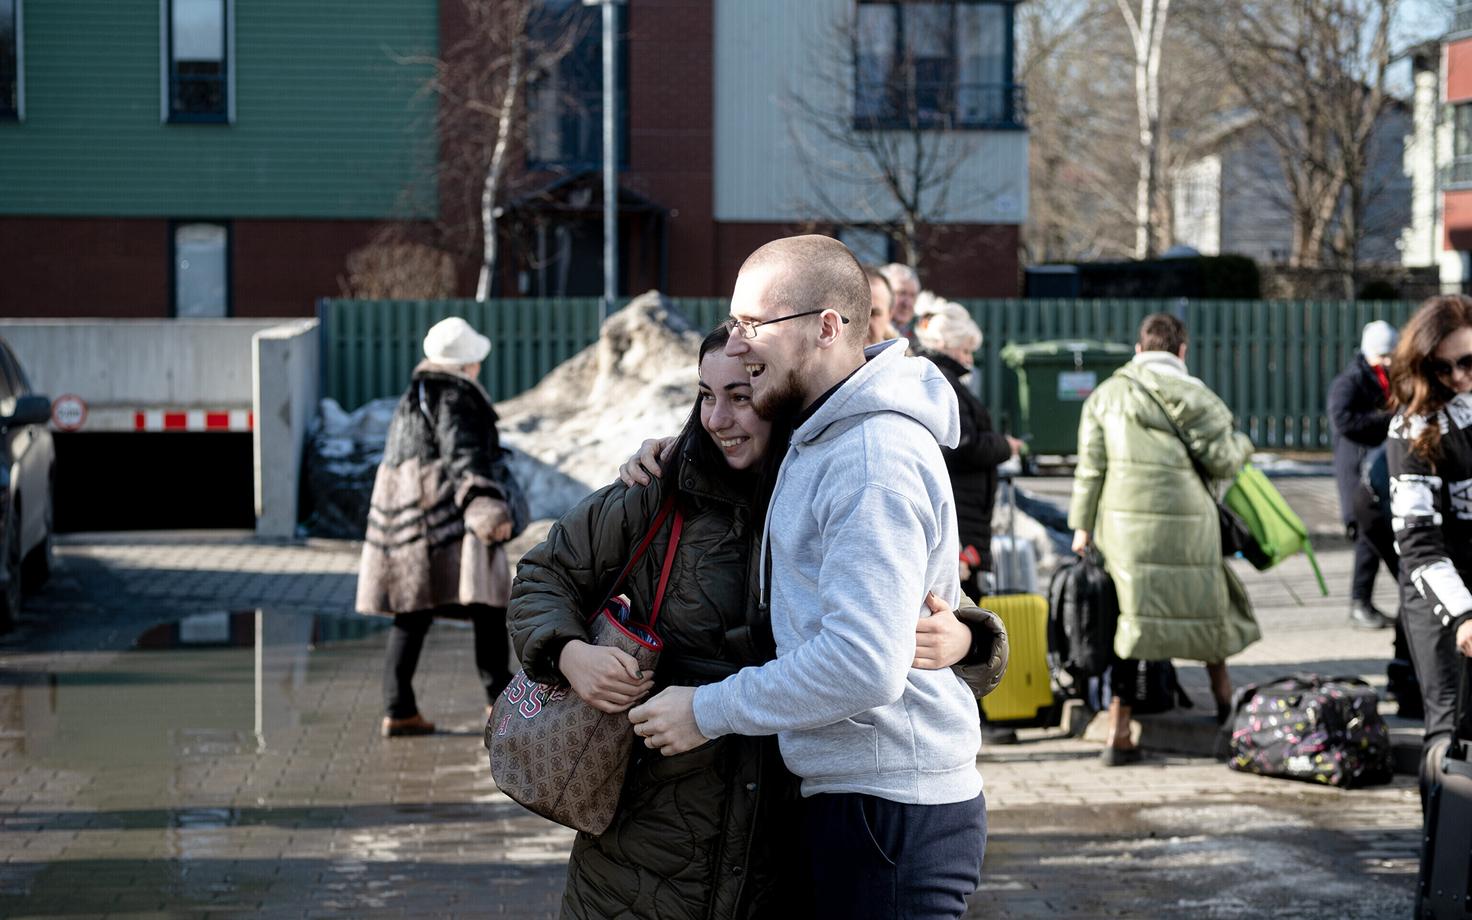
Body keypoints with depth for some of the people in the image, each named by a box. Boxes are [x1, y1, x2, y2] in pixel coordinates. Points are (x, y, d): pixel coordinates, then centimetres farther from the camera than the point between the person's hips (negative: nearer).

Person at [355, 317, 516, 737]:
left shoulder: (414, 396, 22)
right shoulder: (454, 396, -7)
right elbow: (464, 455, -21)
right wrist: (487, 505, -32)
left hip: (401, 512, 9)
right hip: (444, 514, -9)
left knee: (411, 613, 9)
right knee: (488, 604, -7)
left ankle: (398, 710, 5)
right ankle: (501, 698, -11)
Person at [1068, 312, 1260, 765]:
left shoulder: (1106, 394, 9)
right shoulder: (1192, 397, -2)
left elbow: (1091, 465, 7)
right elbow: (1222, 462, -2)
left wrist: (1082, 524, 11)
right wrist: (1241, 442, 20)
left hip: (1123, 521, 3)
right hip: (1185, 523, -3)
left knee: (1132, 613, 3)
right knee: (1206, 606, 16)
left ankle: (1118, 732, -1)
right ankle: (1224, 700, 30)